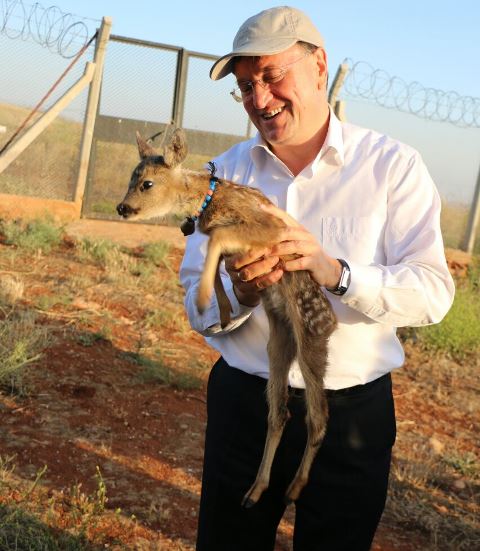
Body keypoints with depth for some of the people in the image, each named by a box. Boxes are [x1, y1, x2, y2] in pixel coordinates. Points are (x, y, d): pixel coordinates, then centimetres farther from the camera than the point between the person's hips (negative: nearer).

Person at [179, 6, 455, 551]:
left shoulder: (393, 166, -7)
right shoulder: (227, 171, 2)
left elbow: (433, 291, -15)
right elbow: (196, 304, -1)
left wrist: (337, 273, -31)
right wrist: (237, 292, -24)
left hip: (351, 415, -2)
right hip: (241, 402, 3)